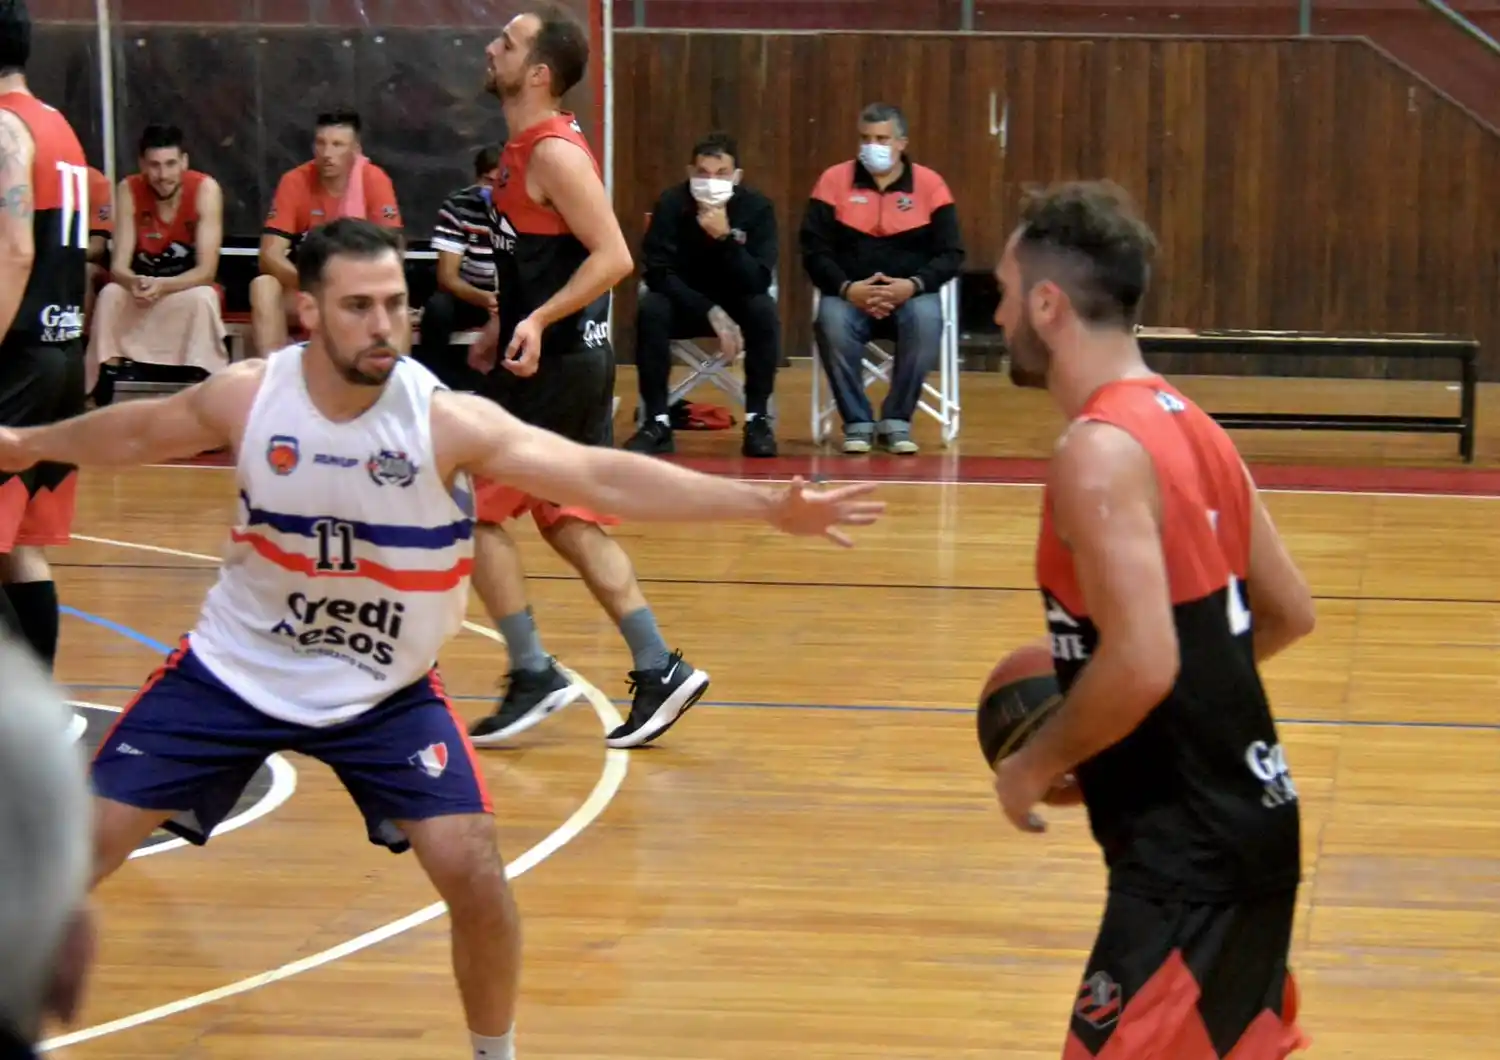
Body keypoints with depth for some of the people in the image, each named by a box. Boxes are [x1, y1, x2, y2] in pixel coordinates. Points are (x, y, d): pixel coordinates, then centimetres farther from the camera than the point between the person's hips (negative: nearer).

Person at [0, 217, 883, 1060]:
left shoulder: (448, 421, -23)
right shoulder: (248, 396, -16)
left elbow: (604, 478, -30)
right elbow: (138, 432, 7)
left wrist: (768, 506, -39)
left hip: (384, 692, -1)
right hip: (235, 670, 1)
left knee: (471, 870, -13)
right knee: (80, 849, -1)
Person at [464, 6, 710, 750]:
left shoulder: (553, 153, -17)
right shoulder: (526, 148, 12)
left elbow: (613, 256, -23)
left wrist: (539, 321, -30)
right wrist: (506, 326, 20)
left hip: (556, 366, -10)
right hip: (555, 358, 10)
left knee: (473, 509, -4)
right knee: (570, 523, 13)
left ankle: (534, 676, 0)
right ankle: (658, 672, 14)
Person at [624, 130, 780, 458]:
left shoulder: (757, 207, -17)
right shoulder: (671, 203, -17)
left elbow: (759, 282, -24)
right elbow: (658, 273, -20)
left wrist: (726, 238, -38)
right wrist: (711, 313, -30)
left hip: (737, 304, 0)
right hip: (685, 303, 0)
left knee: (765, 310, -31)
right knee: (651, 310, -30)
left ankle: (757, 420, -22)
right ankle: (657, 422, -24)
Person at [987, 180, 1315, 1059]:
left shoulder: (1099, 452, -19)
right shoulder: (1185, 424, 10)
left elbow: (1143, 664, -26)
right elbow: (1289, 613, 17)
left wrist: (1037, 765, -12)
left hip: (1189, 849, -10)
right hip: (1247, 816, 10)